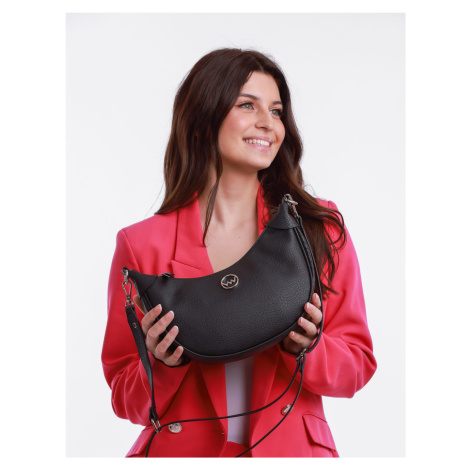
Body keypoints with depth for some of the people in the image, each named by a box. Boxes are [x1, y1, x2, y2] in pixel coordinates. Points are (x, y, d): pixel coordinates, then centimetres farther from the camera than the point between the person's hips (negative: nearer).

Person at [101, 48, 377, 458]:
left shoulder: (322, 228, 1)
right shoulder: (143, 243, -2)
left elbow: (359, 363, 5)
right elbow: (125, 398, 4)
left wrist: (305, 350, -13)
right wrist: (164, 367, -15)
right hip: (182, 451, 1)